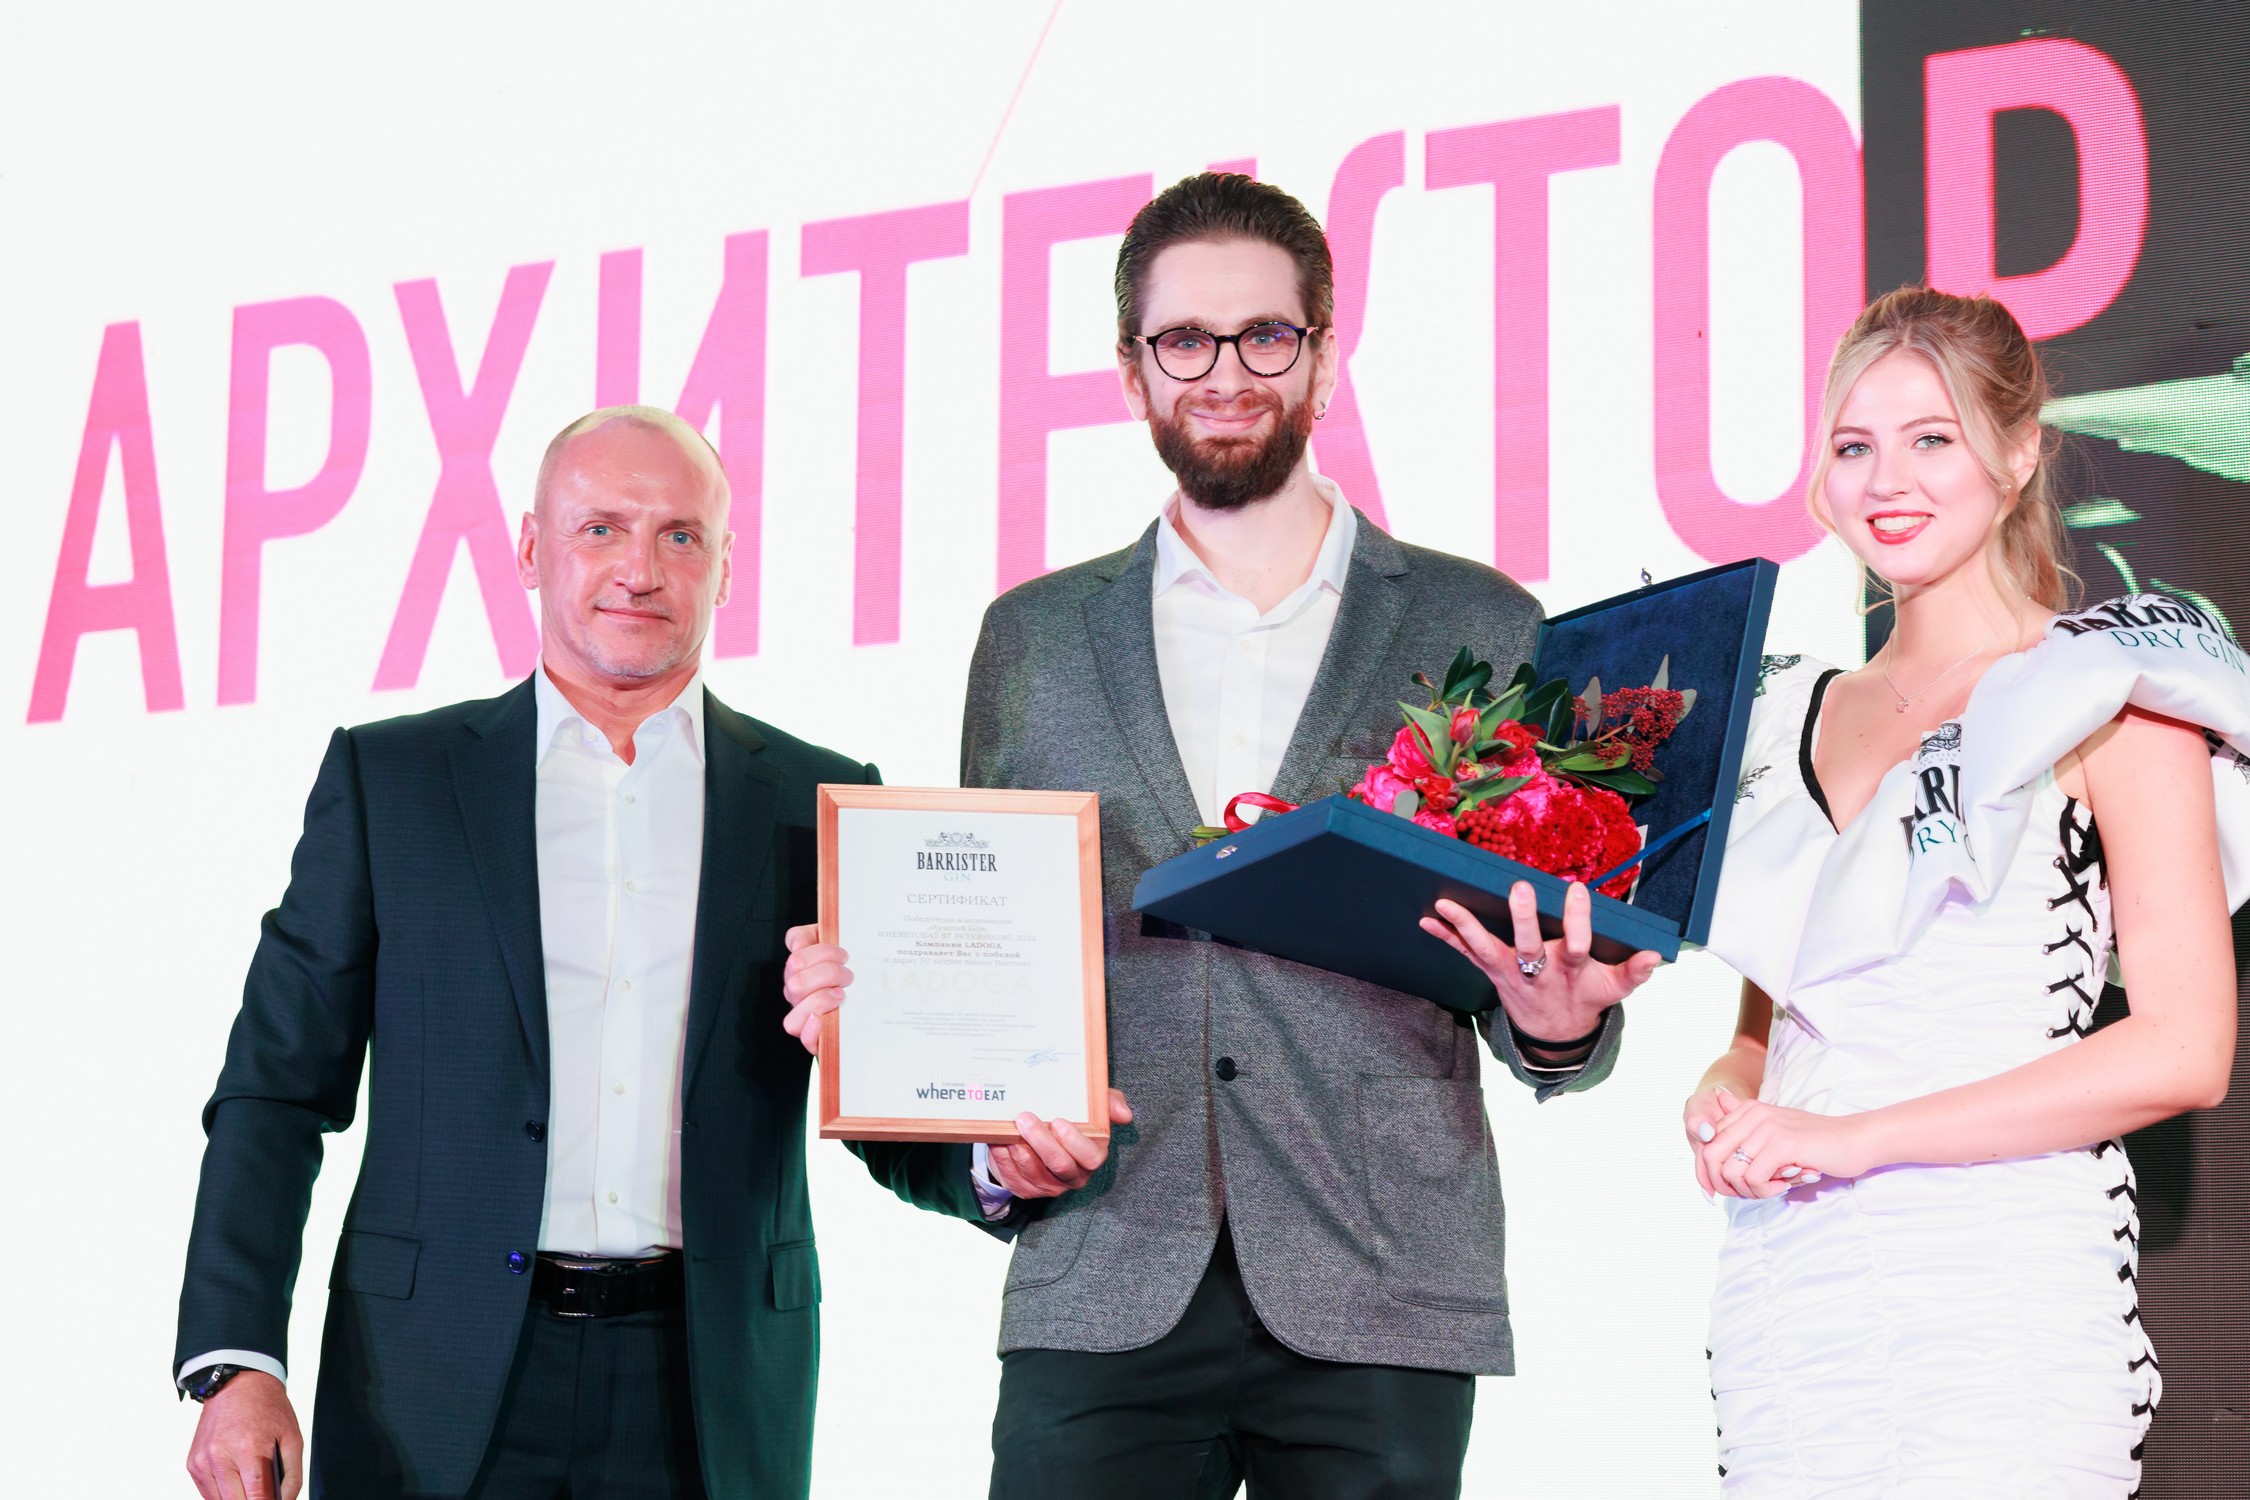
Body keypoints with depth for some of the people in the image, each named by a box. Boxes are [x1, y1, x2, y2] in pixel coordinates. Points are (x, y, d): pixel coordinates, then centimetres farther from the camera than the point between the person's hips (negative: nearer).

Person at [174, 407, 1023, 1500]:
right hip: (439, 1397, -1)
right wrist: (233, 1362, -7)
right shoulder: (387, 780, 5)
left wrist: (997, 1158, -13)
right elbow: (278, 1089, 4)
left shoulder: (819, 804, 8)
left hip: (708, 1407, 1)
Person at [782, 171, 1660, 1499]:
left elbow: (1546, 969, 10)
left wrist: (1558, 1023, -12)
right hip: (1102, 1292, 1)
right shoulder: (1033, 640, 14)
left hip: (1377, 1298, -1)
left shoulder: (1481, 628, 9)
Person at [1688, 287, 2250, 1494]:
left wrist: (1855, 1135, -14)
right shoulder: (1795, 717, 16)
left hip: (1999, 1291, -5)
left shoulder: (2110, 695, -1)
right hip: (1785, 1293, 5)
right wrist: (1726, 1102, 0)